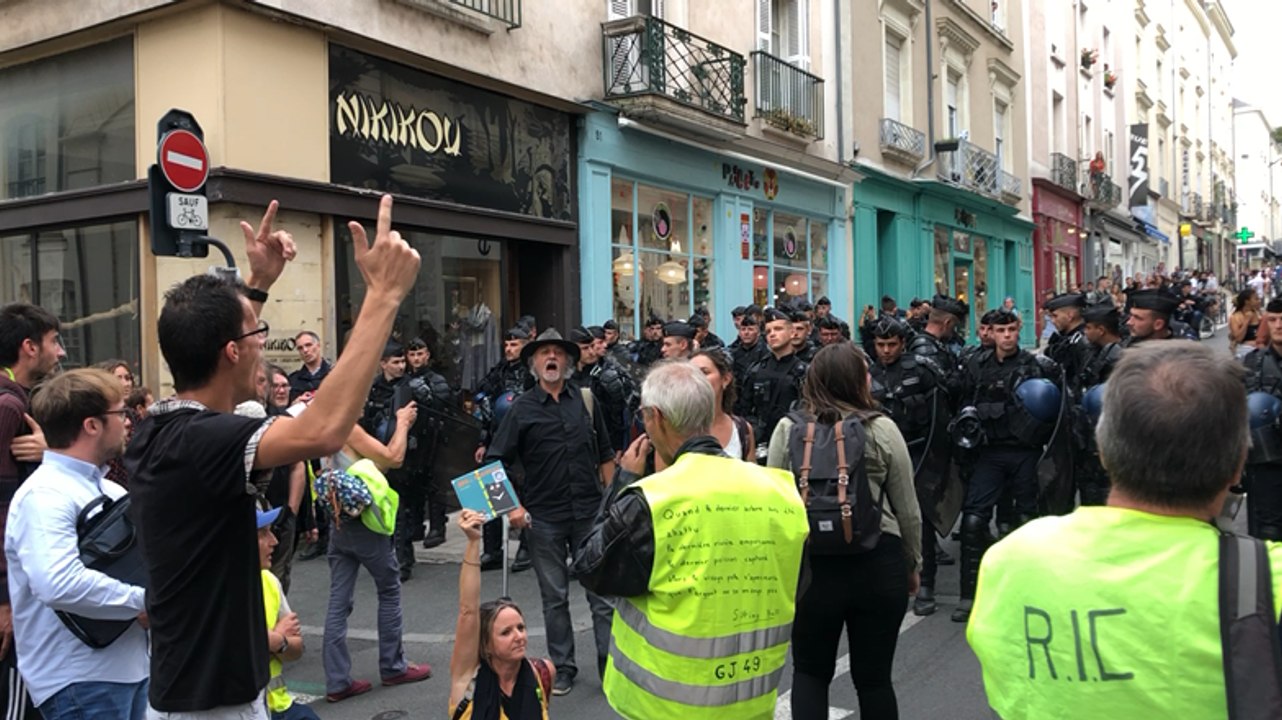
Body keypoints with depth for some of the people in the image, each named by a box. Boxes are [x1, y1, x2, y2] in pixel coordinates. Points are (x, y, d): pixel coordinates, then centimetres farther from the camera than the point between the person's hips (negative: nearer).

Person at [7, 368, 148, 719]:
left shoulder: (110, 490, 13)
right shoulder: (45, 495, -17)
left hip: (129, 666, 9)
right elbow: (59, 584, -31)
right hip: (80, 680, -9)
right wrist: (142, 601, -21)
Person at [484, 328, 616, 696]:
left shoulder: (586, 399, 4)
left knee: (602, 590, 4)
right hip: (544, 517, 0)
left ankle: (611, 663, 14)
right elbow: (496, 463, -2)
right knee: (554, 596, 11)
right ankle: (562, 667, 24)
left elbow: (605, 455, 9)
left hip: (590, 511, 1)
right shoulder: (522, 408, -1)